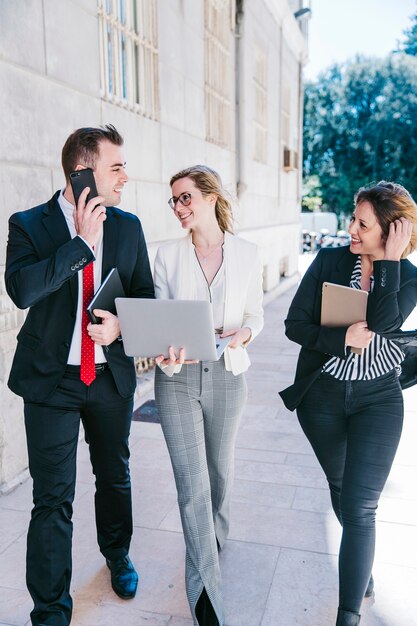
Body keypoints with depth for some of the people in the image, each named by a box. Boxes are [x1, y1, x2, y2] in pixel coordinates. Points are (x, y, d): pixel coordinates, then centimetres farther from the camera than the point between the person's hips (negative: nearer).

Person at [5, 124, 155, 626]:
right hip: (51, 377, -3)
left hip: (111, 374, 4)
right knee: (53, 498, 3)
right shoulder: (29, 225, -8)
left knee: (114, 476, 21)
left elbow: (145, 295, 5)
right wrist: (83, 243, -24)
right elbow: (21, 289, -24)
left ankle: (117, 554, 48)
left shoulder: (128, 226, 2)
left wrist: (122, 324, -16)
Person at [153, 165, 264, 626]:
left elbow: (256, 314, 6)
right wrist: (166, 351, -19)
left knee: (220, 466, 19)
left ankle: (216, 533, 50)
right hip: (177, 378, -1)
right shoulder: (168, 255, -2)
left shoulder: (246, 254, -2)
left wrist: (243, 334, -15)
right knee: (192, 481, -2)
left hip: (227, 375, 1)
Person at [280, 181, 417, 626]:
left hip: (377, 400, -2)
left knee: (359, 507, -7)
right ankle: (362, 561, 49)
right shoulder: (329, 261, -5)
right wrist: (342, 340, -23)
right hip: (321, 395, 2)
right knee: (340, 487, 21)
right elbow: (295, 325, -9)